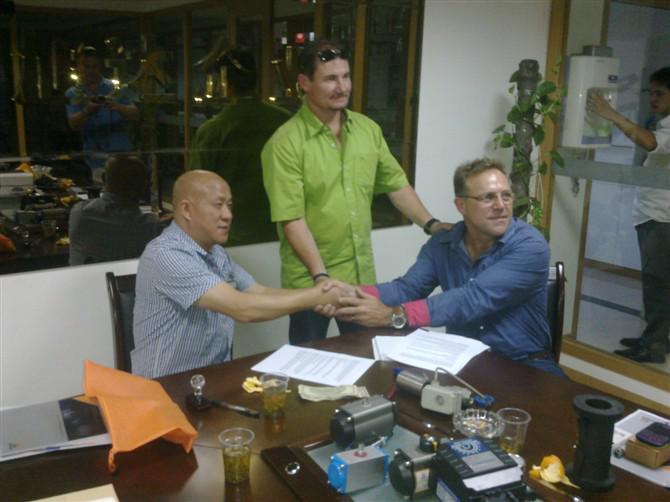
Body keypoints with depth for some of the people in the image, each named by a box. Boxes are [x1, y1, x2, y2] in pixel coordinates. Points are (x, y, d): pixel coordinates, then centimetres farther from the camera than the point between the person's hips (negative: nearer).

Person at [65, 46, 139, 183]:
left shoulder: (114, 88, 7)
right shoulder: (73, 94, 7)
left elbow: (135, 114, -1)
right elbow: (73, 124, -7)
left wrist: (117, 107, -22)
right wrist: (87, 112, -28)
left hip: (123, 155, 0)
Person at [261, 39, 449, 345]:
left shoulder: (368, 129, 4)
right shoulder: (285, 143, -15)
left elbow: (395, 183, 12)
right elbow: (292, 219, -19)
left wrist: (431, 224, 2)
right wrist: (321, 276, -24)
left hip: (362, 275, 5)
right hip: (310, 280, -5)